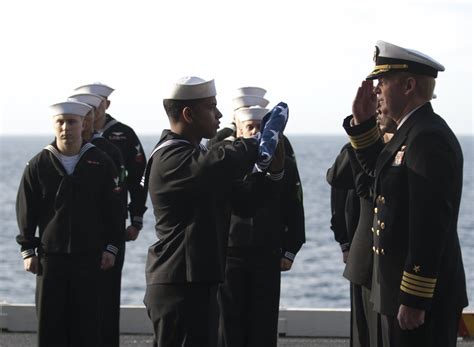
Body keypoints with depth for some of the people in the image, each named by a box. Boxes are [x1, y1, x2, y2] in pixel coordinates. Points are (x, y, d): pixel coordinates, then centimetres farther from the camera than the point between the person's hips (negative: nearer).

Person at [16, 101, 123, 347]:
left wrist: (111, 247, 0)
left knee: (86, 321, 4)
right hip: (50, 255, 0)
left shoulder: (100, 163, 1)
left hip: (89, 257, 0)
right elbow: (26, 211, 3)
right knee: (50, 322, 3)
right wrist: (28, 250, 0)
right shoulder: (38, 165, 0)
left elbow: (112, 209, 4)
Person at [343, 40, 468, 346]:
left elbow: (430, 227, -25)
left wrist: (414, 301, -25)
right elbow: (378, 169, 30)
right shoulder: (413, 131, 12)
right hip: (399, 290, 10)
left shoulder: (429, 138, -20)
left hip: (423, 298, -10)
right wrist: (362, 122, 14)